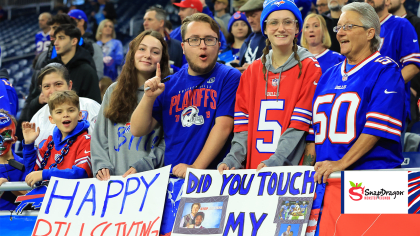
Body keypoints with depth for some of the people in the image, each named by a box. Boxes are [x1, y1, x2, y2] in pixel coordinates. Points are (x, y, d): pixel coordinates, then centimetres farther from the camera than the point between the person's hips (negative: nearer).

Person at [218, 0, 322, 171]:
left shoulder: (309, 68, -2)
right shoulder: (252, 71, 14)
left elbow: (299, 126, -11)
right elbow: (243, 125, 10)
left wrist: (274, 162, -22)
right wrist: (232, 160, -7)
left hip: (292, 170, -4)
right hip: (253, 169, 4)